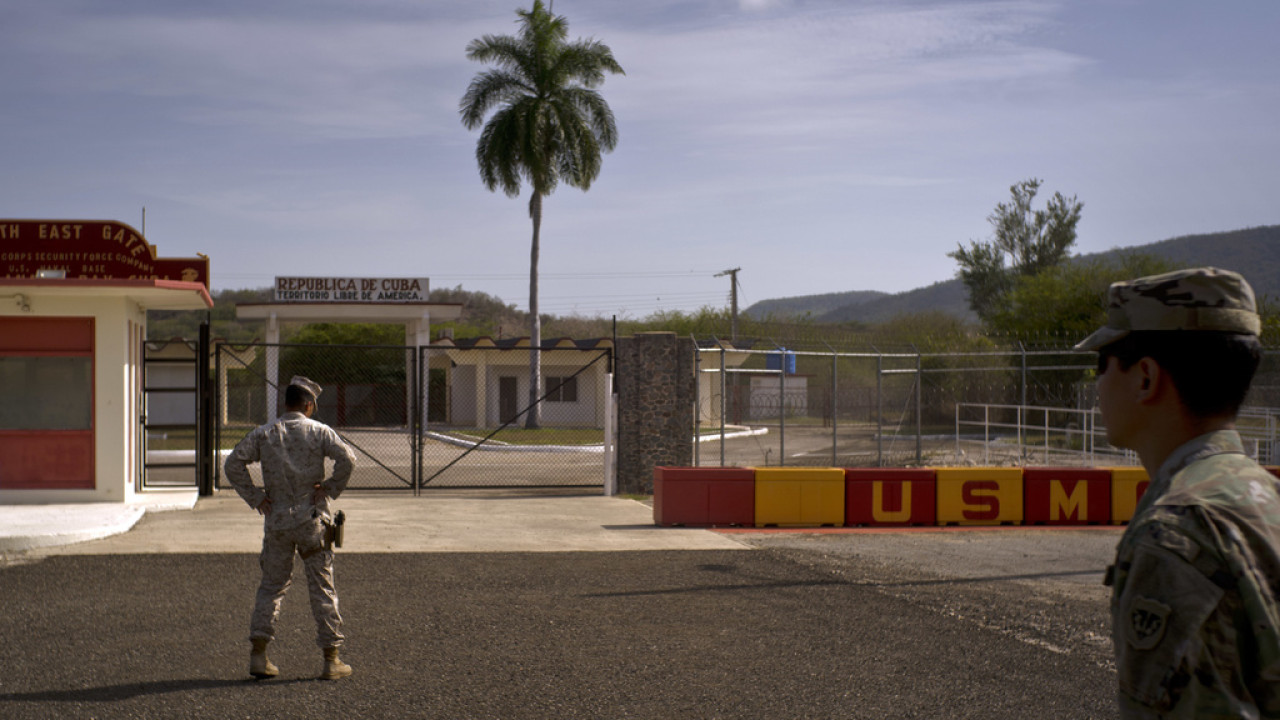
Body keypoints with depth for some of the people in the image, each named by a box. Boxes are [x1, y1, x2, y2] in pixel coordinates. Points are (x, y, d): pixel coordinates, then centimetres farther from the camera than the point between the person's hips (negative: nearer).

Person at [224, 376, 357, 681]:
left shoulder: (264, 433, 4)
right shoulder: (318, 431, -3)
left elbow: (233, 463, -2)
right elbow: (347, 459, -17)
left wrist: (255, 498, 1)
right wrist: (329, 490, -6)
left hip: (276, 519, 2)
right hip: (311, 519, -2)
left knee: (272, 585, 13)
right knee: (322, 588, 5)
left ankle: (258, 653, 6)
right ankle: (331, 659, 7)